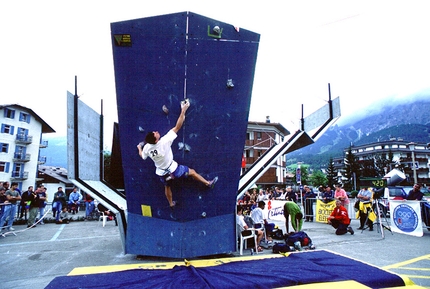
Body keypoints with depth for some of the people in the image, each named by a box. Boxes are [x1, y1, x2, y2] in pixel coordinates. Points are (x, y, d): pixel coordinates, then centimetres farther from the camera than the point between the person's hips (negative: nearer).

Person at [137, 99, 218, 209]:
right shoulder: (164, 142, -33)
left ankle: (171, 204, 50)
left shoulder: (146, 147, -18)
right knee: (192, 172, 16)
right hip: (172, 169, -4)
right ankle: (208, 183, 32)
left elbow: (142, 156, 7)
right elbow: (177, 127, -32)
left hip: (161, 173, 5)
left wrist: (139, 148, 27)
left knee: (167, 187, 29)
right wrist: (183, 111, -28)